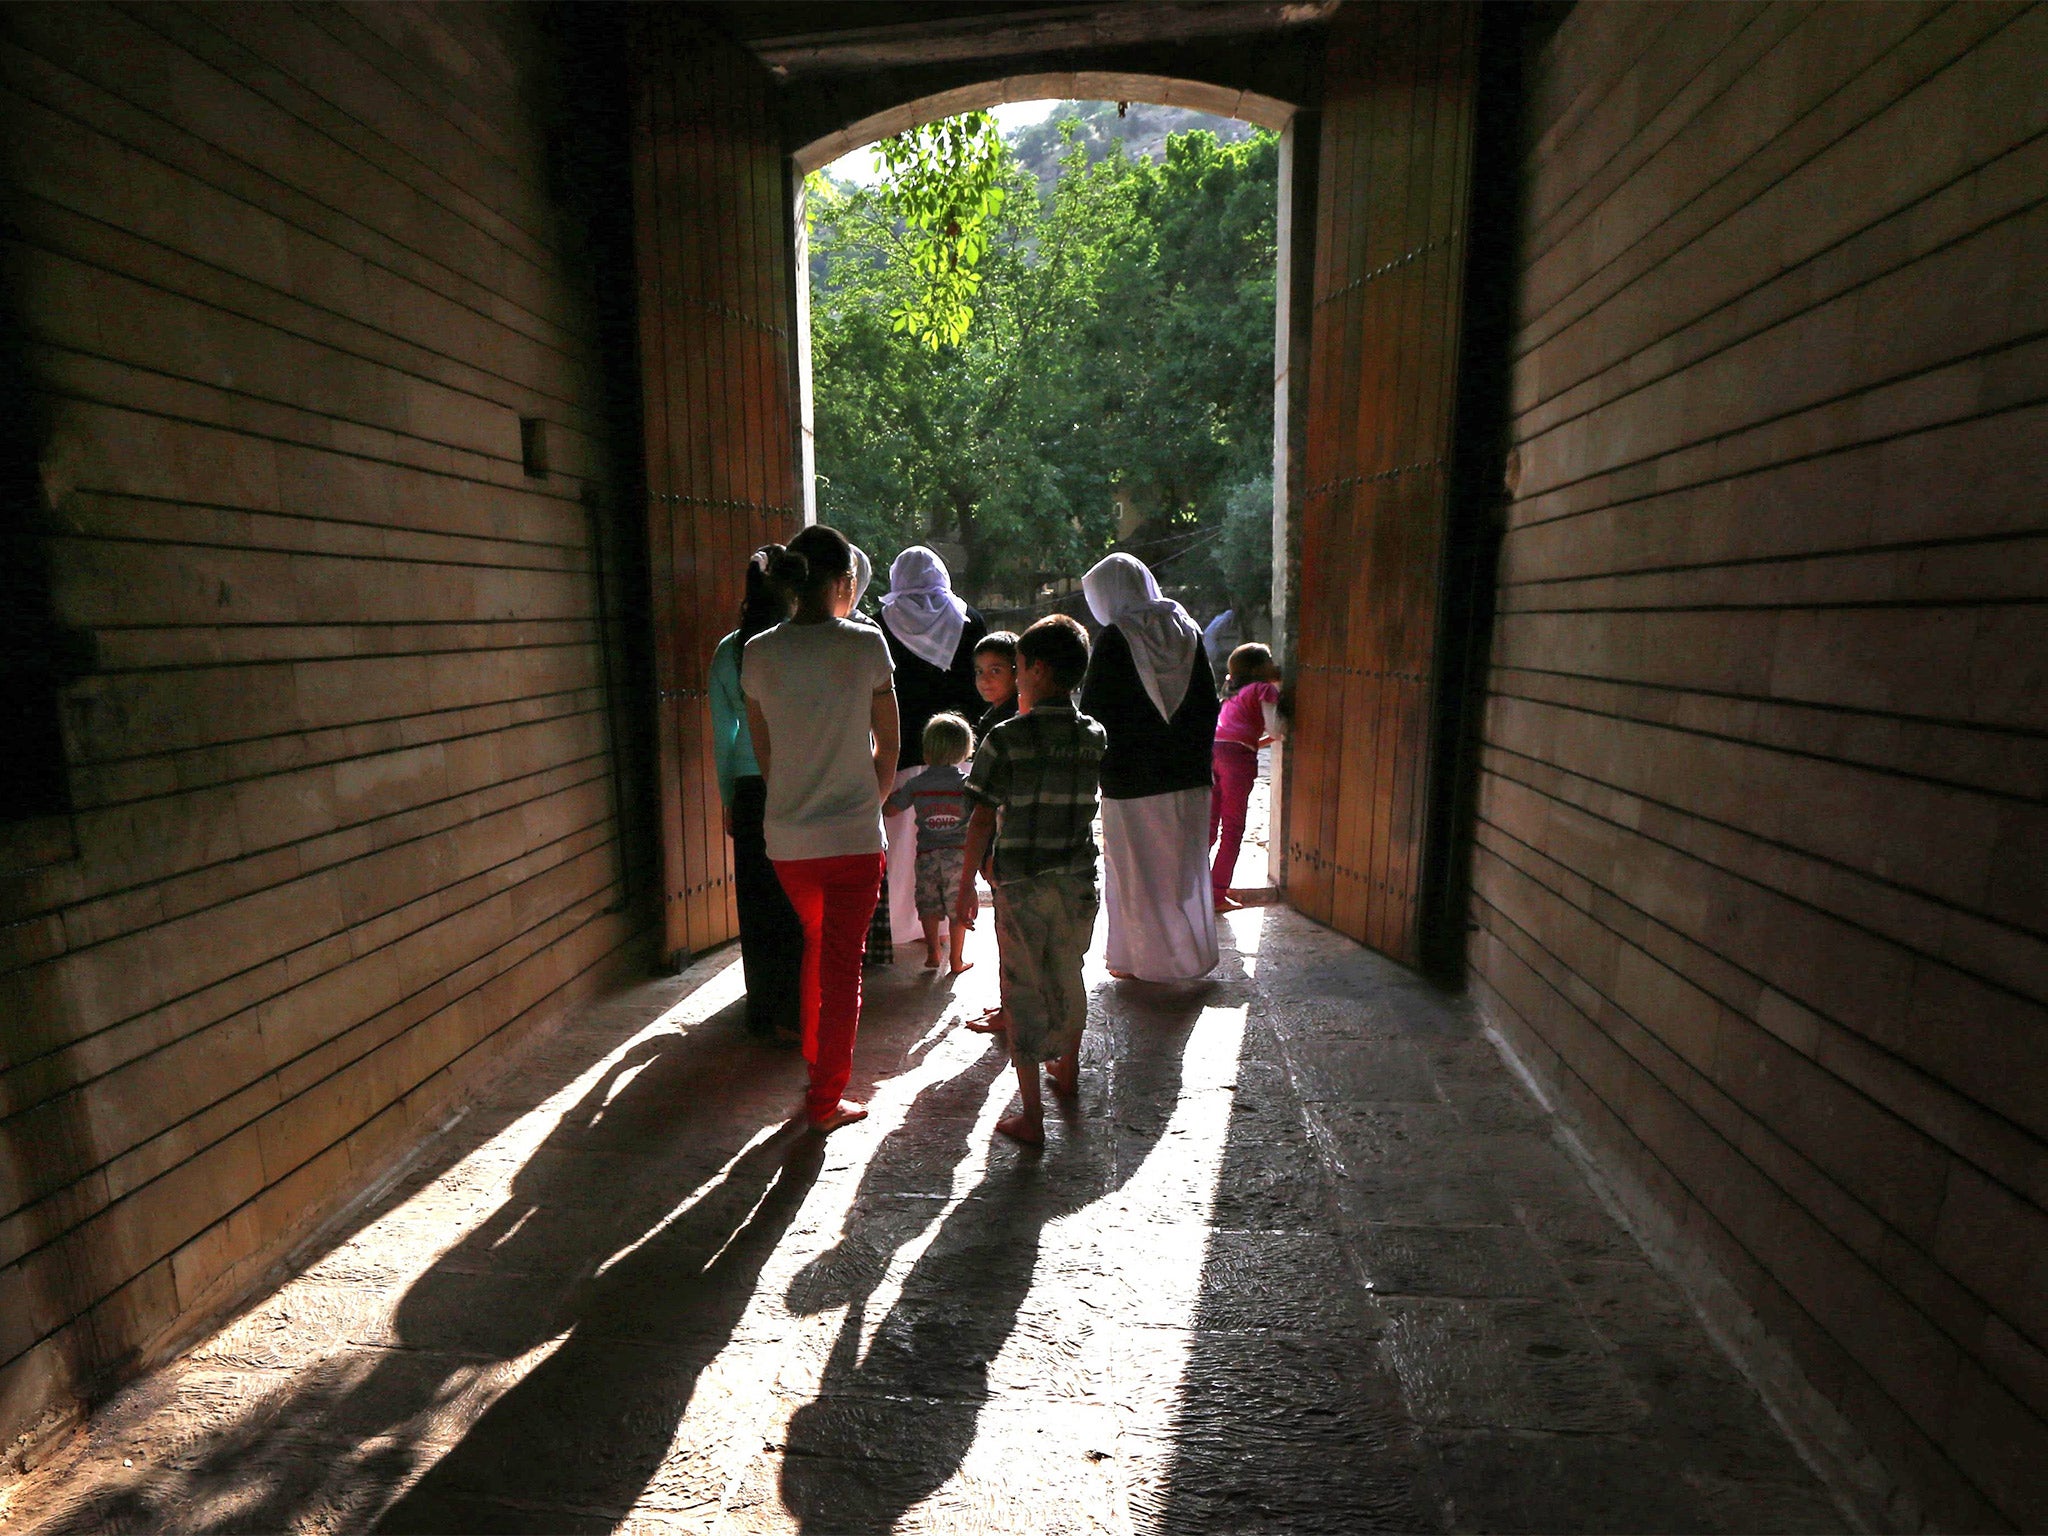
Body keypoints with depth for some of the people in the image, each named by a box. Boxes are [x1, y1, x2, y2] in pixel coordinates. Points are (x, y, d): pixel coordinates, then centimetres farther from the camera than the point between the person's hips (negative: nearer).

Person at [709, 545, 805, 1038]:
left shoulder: (727, 652, 4)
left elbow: (722, 736, 9)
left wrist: (728, 800, 17)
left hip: (750, 793, 4)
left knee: (758, 903, 13)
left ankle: (763, 1010, 25)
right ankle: (795, 1015, 13)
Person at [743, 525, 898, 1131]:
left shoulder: (757, 653, 0)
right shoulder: (866, 644, -9)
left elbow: (762, 751, 7)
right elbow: (889, 747, -2)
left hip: (787, 836, 4)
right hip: (853, 836, -4)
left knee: (817, 943, 26)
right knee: (843, 963, 9)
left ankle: (815, 1061, 39)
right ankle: (826, 1099, 20)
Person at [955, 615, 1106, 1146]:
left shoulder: (1007, 737, -13)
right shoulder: (1094, 736, -1)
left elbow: (983, 819, -12)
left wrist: (965, 885, -2)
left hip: (1021, 883, -4)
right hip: (1078, 880, 4)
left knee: (1024, 992, 5)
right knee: (1068, 977, 23)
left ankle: (1032, 1117, 10)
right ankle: (1067, 1068, 45)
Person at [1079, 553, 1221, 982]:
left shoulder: (1115, 638, -12)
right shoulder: (1188, 632, 4)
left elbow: (1092, 710, -11)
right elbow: (1209, 705, 7)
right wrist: (1199, 759, 15)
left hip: (1132, 778, -5)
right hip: (1188, 775, 5)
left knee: (1136, 871, 8)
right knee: (1185, 867, 16)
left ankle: (1144, 960, 18)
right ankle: (1192, 951, 28)